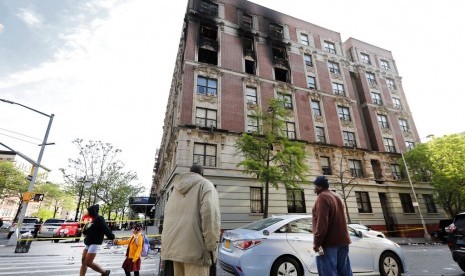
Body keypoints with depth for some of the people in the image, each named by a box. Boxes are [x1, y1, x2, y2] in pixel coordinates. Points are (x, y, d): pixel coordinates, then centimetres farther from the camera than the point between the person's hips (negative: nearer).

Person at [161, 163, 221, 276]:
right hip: (194, 246, -6)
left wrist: (167, 244, 21)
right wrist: (211, 246, -11)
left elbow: (167, 216, 20)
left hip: (173, 245, 7)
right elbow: (210, 213, -13)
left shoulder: (176, 189, 22)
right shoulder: (205, 184, 1)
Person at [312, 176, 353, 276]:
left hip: (329, 242, -10)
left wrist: (317, 242, -21)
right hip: (342, 240, 10)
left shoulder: (322, 197, -15)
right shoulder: (336, 196, 16)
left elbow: (322, 222, -23)